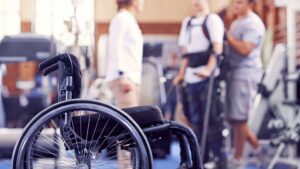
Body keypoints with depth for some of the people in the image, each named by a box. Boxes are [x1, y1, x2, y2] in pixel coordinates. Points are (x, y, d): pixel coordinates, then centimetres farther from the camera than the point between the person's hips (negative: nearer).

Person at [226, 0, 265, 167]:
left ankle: (238, 158, 4)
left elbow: (245, 49, -21)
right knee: (232, 115, 11)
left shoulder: (254, 24, -10)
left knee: (238, 117, -5)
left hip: (246, 73, -9)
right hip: (234, 71, 9)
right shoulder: (237, 22, 18)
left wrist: (226, 35, -16)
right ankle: (255, 144, 26)